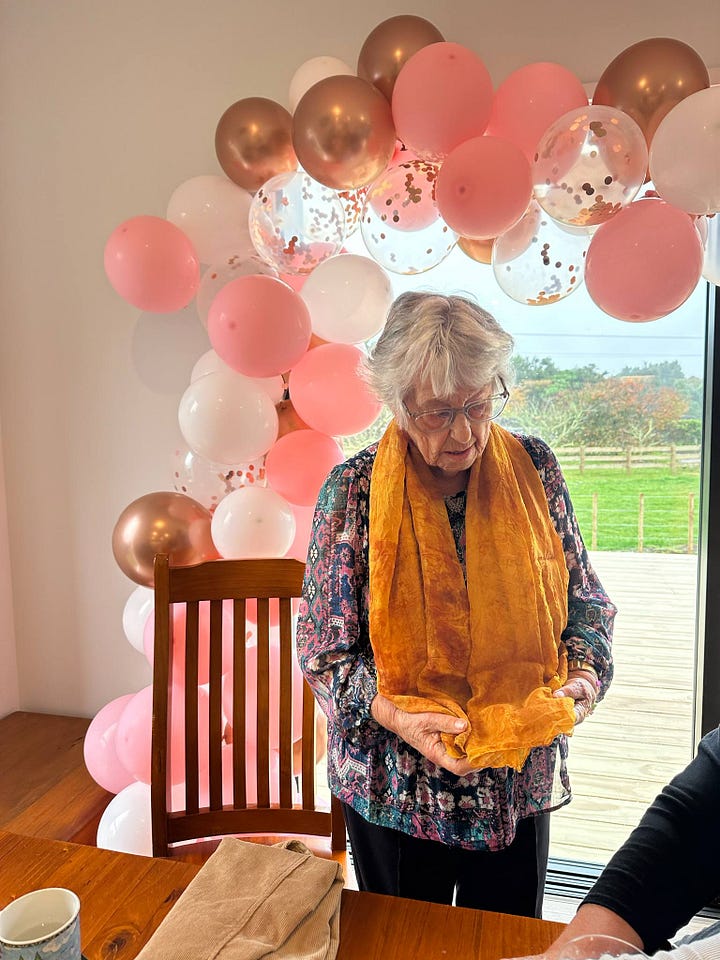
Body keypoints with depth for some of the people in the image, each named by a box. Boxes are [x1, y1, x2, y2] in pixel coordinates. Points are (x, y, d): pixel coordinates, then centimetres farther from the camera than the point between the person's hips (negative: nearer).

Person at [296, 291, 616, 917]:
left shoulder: (534, 468, -7)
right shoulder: (354, 490, -14)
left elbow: (584, 599, 3)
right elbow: (323, 649, -10)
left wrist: (583, 675, -15)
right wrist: (395, 717, -25)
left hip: (521, 780, 2)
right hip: (396, 788, -2)